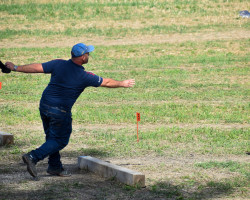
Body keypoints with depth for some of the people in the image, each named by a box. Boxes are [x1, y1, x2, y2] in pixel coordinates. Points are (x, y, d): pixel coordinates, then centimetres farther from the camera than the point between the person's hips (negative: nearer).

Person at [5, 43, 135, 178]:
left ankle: (55, 166, 26)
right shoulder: (85, 76, -10)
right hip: (60, 111, -5)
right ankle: (33, 157, -7)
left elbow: (37, 67, -3)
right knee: (60, 140, 8)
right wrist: (122, 84, 19)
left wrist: (15, 68, 6)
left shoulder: (58, 64, -3)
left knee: (52, 137, 20)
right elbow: (106, 82, 3)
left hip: (44, 106, 5)